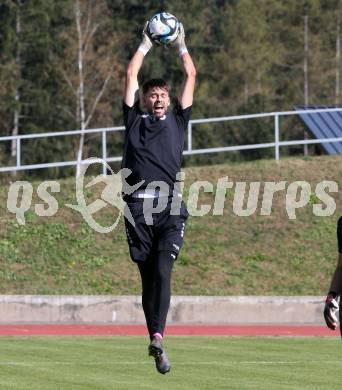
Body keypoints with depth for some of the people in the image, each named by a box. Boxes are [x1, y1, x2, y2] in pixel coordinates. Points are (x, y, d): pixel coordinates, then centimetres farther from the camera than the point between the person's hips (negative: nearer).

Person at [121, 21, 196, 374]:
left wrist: (181, 46, 31)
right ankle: (155, 338, 6)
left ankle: (157, 337, -26)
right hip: (138, 206, 1)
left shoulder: (177, 120, 21)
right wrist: (145, 44, 29)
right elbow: (131, 75, 23)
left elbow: (191, 77, 23)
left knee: (162, 270, -16)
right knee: (148, 275, 2)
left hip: (170, 207, -1)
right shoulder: (134, 120, 20)